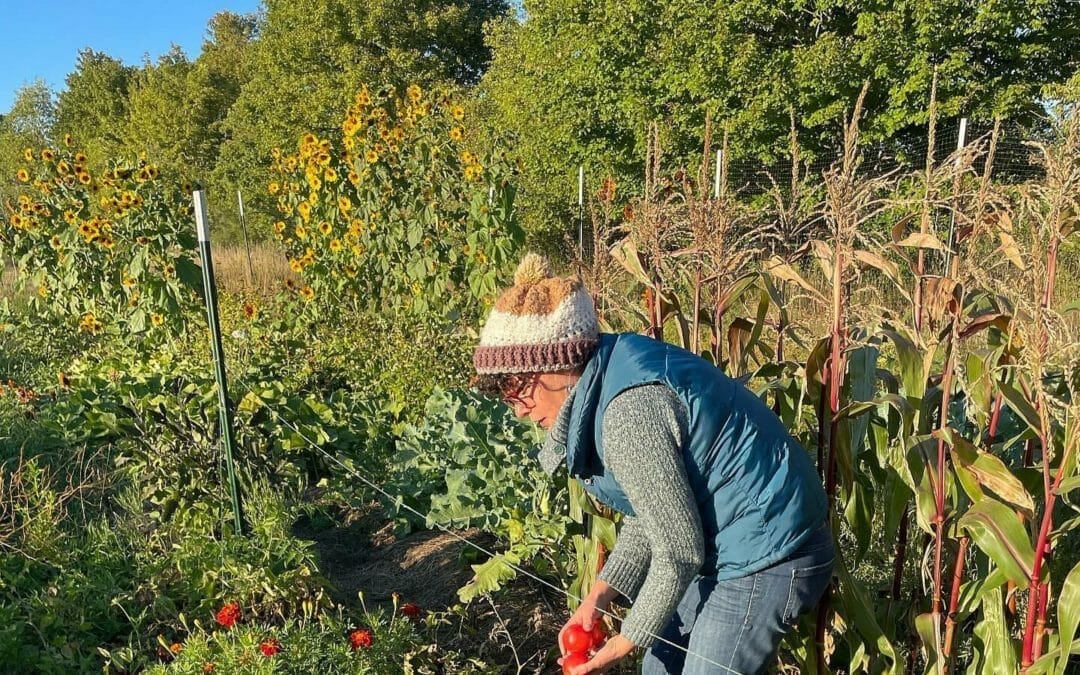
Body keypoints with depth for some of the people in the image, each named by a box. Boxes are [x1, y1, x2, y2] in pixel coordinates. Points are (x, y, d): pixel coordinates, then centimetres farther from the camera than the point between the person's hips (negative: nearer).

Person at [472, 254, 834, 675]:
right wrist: (600, 594, 1)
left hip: (767, 559, -9)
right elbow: (645, 515, 8)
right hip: (732, 547, 9)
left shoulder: (629, 409, -29)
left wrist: (627, 641, -8)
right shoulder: (609, 381, 1)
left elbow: (680, 552, -21)